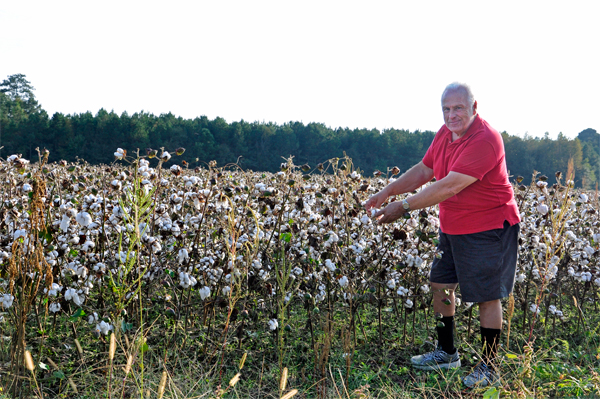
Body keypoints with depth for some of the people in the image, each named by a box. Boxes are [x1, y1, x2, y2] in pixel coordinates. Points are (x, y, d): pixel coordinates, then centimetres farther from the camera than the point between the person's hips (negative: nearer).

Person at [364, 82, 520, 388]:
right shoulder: (445, 133, 3)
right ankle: (446, 353, 29)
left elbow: (449, 187, -30)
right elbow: (423, 170, 10)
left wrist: (403, 207, -27)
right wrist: (387, 192, -2)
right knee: (439, 284, 13)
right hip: (452, 228, 9)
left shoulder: (485, 140, -26)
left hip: (489, 228, -9)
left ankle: (489, 368, 14)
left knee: (488, 296, 0)